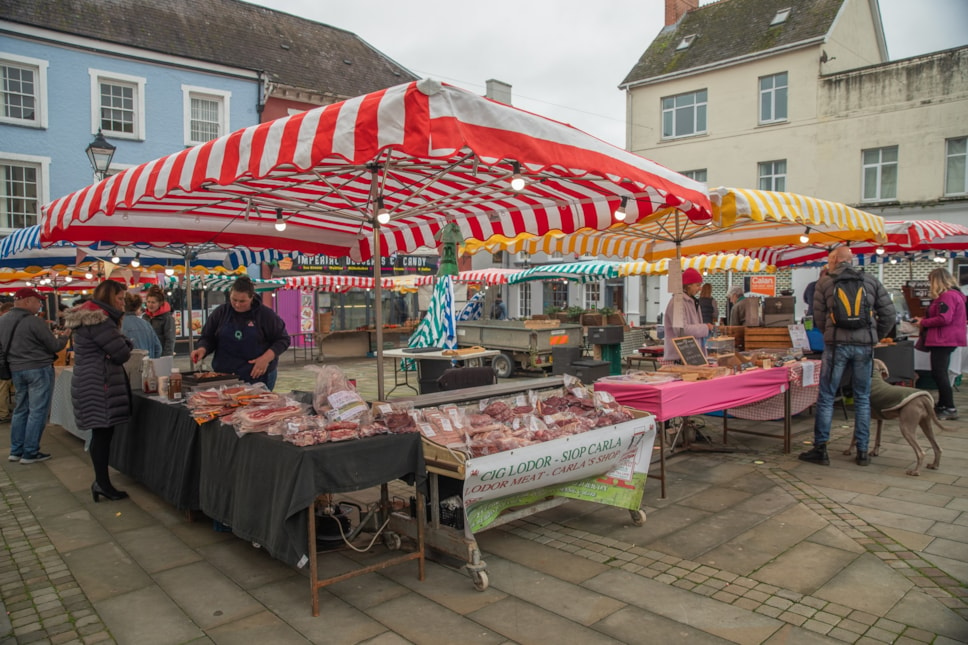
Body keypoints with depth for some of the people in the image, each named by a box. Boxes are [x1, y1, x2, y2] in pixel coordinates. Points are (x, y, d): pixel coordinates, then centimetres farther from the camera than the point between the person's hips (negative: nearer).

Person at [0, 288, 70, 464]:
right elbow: (54, 346, -12)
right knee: (37, 412, -1)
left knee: (20, 409, 17)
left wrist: (52, 335, 20)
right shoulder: (34, 322, -19)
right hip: (38, 369, -8)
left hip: (16, 369, 8)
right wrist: (63, 337, 8)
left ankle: (16, 451, 21)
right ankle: (30, 453, 3)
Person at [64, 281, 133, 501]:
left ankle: (101, 481, 21)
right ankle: (102, 484, 5)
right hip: (99, 386, -10)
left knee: (102, 433, 14)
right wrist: (125, 345, 4)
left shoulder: (88, 315, 16)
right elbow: (122, 353, -17)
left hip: (90, 382, 10)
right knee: (103, 433, -3)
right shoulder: (98, 319, -17)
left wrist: (122, 344, 1)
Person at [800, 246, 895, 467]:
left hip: (836, 344, -2)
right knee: (862, 398, 12)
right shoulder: (871, 281, 8)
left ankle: (820, 449, 6)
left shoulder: (824, 283, 4)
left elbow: (819, 319, 4)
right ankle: (862, 451, 15)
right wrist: (875, 337, 17)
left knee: (826, 397, 5)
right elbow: (888, 314, 6)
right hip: (864, 345, 2)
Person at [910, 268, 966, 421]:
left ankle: (950, 409, -7)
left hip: (944, 340, -11)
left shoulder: (947, 296, -16)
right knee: (939, 374, 16)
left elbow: (944, 319, -24)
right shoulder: (953, 294, 19)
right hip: (946, 340, 11)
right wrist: (923, 320, 13)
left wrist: (923, 323, -11)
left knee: (939, 374, -9)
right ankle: (942, 406, 24)